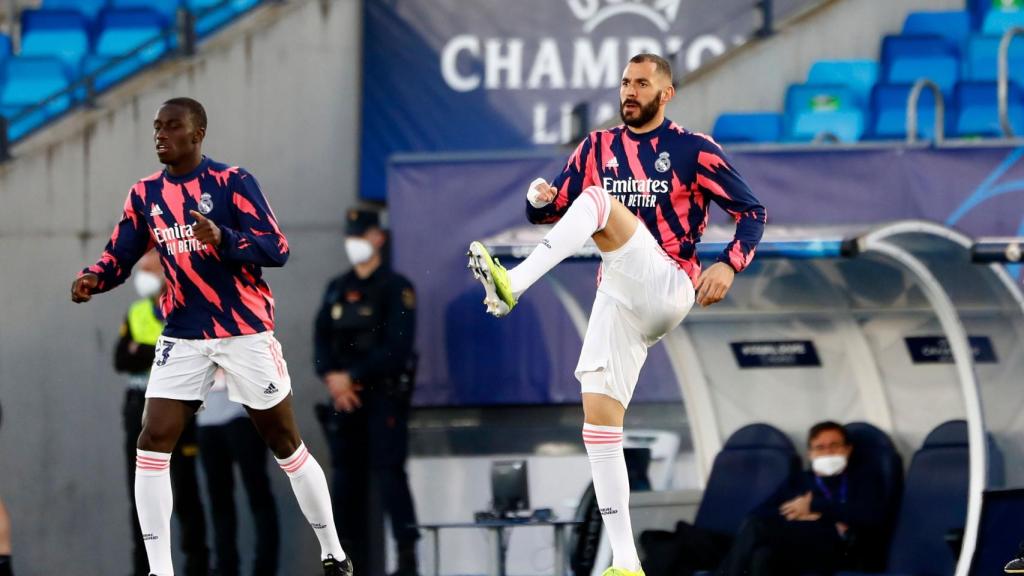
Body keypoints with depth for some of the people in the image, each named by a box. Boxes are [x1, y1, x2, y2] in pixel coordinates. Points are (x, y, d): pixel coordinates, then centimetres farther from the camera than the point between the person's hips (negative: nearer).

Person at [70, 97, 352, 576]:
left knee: (286, 445, 6)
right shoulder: (145, 194, 5)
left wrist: (222, 238, -31)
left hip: (245, 333, -4)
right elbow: (120, 256, 8)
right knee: (151, 445, -9)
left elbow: (276, 249, -14)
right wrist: (93, 280, -15)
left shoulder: (231, 182, -9)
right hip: (183, 336, 4)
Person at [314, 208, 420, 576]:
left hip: (384, 395, -6)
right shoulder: (337, 289, 16)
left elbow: (397, 346, -12)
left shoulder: (395, 288, -2)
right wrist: (332, 377, -10)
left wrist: (352, 377, -14)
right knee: (347, 476, 5)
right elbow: (321, 339, 9)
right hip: (344, 396, 6)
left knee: (389, 474, -13)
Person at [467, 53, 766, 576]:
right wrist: (540, 200, -8)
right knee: (599, 423, -6)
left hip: (668, 287, -5)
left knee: (596, 200, -24)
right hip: (620, 301, 5)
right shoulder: (598, 147, 15)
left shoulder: (692, 149, 1)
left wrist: (728, 265, -16)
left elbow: (751, 212, 2)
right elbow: (549, 213, 17)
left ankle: (514, 283, -40)